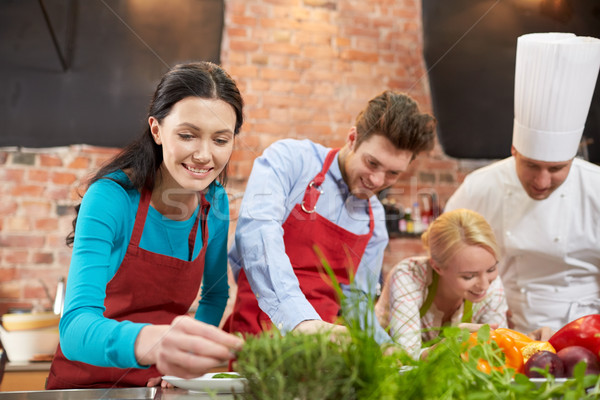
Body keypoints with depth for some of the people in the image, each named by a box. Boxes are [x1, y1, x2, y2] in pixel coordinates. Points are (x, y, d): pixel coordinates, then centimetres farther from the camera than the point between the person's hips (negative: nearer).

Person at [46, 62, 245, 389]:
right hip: (90, 382, -3)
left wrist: (188, 359, -4)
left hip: (158, 384, 4)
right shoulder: (110, 197, -18)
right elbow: (75, 328, -28)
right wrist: (151, 342, -47)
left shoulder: (216, 202, -4)